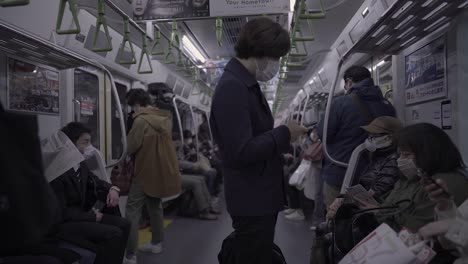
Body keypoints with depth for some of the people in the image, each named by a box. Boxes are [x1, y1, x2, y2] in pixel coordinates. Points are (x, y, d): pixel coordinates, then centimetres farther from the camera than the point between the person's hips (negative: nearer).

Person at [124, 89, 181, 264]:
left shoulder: (141, 120, -15)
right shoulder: (165, 118, 9)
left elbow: (132, 147, -13)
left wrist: (127, 154, 8)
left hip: (146, 171, -8)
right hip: (163, 170, 8)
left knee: (132, 211, -3)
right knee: (155, 206, 22)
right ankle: (157, 243, 30)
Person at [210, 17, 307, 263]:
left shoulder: (247, 84, 11)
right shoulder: (232, 87, -21)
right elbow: (241, 152, -28)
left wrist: (285, 138, 2)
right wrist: (284, 134, -18)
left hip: (262, 197, 10)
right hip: (251, 202, -10)